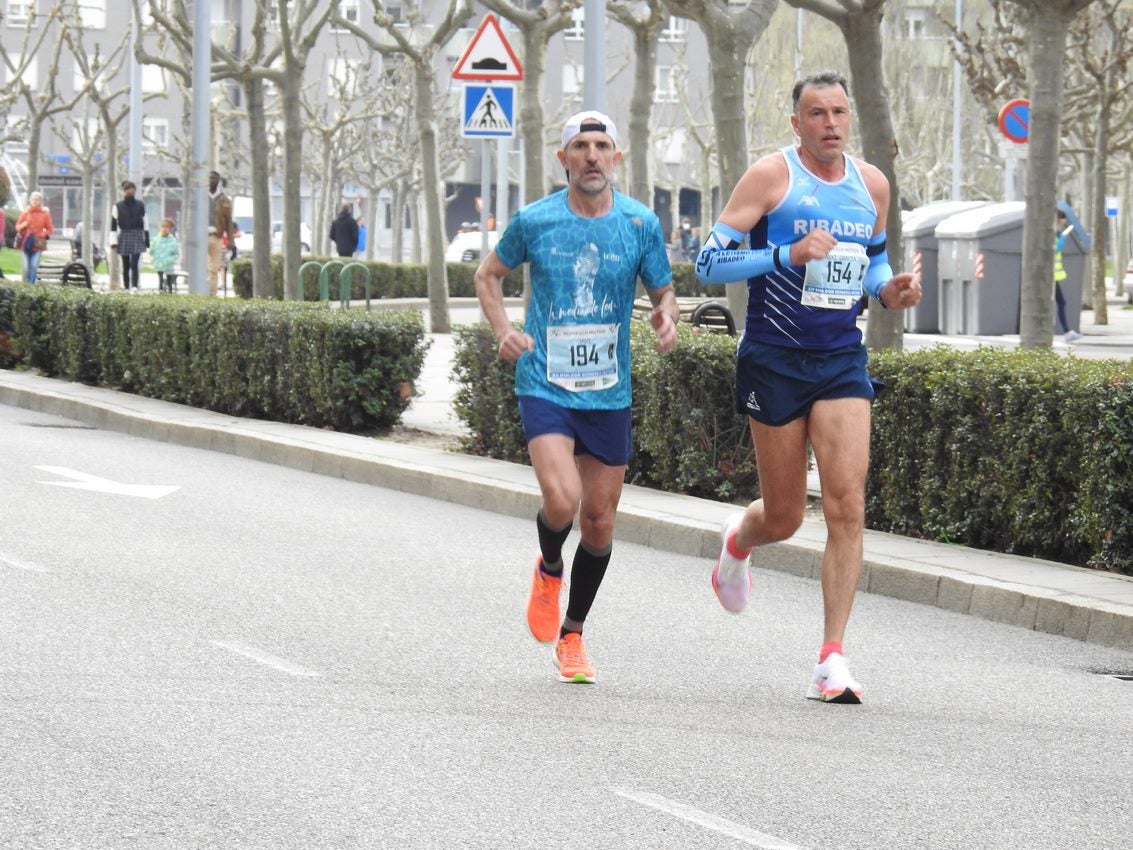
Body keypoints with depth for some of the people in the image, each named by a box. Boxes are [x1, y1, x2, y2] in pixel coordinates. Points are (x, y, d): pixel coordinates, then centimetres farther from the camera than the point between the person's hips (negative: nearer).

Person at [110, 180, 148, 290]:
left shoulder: (140, 206, 5)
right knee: (125, 266, 5)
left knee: (134, 264, -13)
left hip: (137, 237, -1)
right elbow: (113, 225, 1)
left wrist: (147, 239, 9)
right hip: (124, 238, 1)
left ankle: (135, 287, -17)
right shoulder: (118, 207, 1)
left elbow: (144, 223, 10)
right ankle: (127, 288, 11)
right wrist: (113, 241, -4)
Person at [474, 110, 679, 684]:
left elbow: (663, 292, 10)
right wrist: (502, 330, -5)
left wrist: (667, 319, -13)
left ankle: (572, 636, 27)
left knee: (599, 521, 6)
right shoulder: (534, 221, -3)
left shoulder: (640, 223, 0)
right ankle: (549, 569, 13)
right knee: (562, 500, -22)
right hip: (544, 385, -2)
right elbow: (488, 275, 13)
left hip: (609, 393, 2)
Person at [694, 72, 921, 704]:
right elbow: (709, 262, -11)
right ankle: (738, 541, 44)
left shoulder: (873, 184, 8)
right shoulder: (772, 176, -7)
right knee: (785, 518, 6)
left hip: (843, 360, 3)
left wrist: (891, 290, 2)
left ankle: (833, 658, -10)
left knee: (848, 505, -12)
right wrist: (788, 254, -23)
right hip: (774, 360, -3)